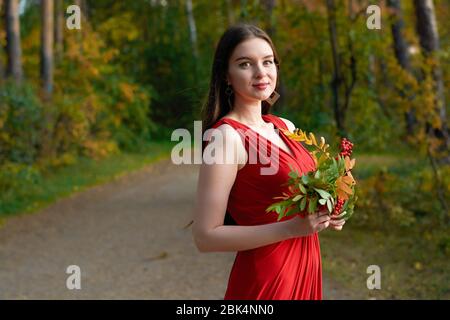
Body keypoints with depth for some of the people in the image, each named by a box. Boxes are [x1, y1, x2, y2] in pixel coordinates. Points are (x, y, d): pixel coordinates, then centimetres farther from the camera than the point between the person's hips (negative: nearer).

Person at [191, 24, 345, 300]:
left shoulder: (285, 127, 5)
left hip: (305, 268, 7)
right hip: (265, 279, -7)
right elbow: (206, 237, -20)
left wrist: (323, 215, -2)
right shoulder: (226, 136, -17)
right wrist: (291, 228, -24)